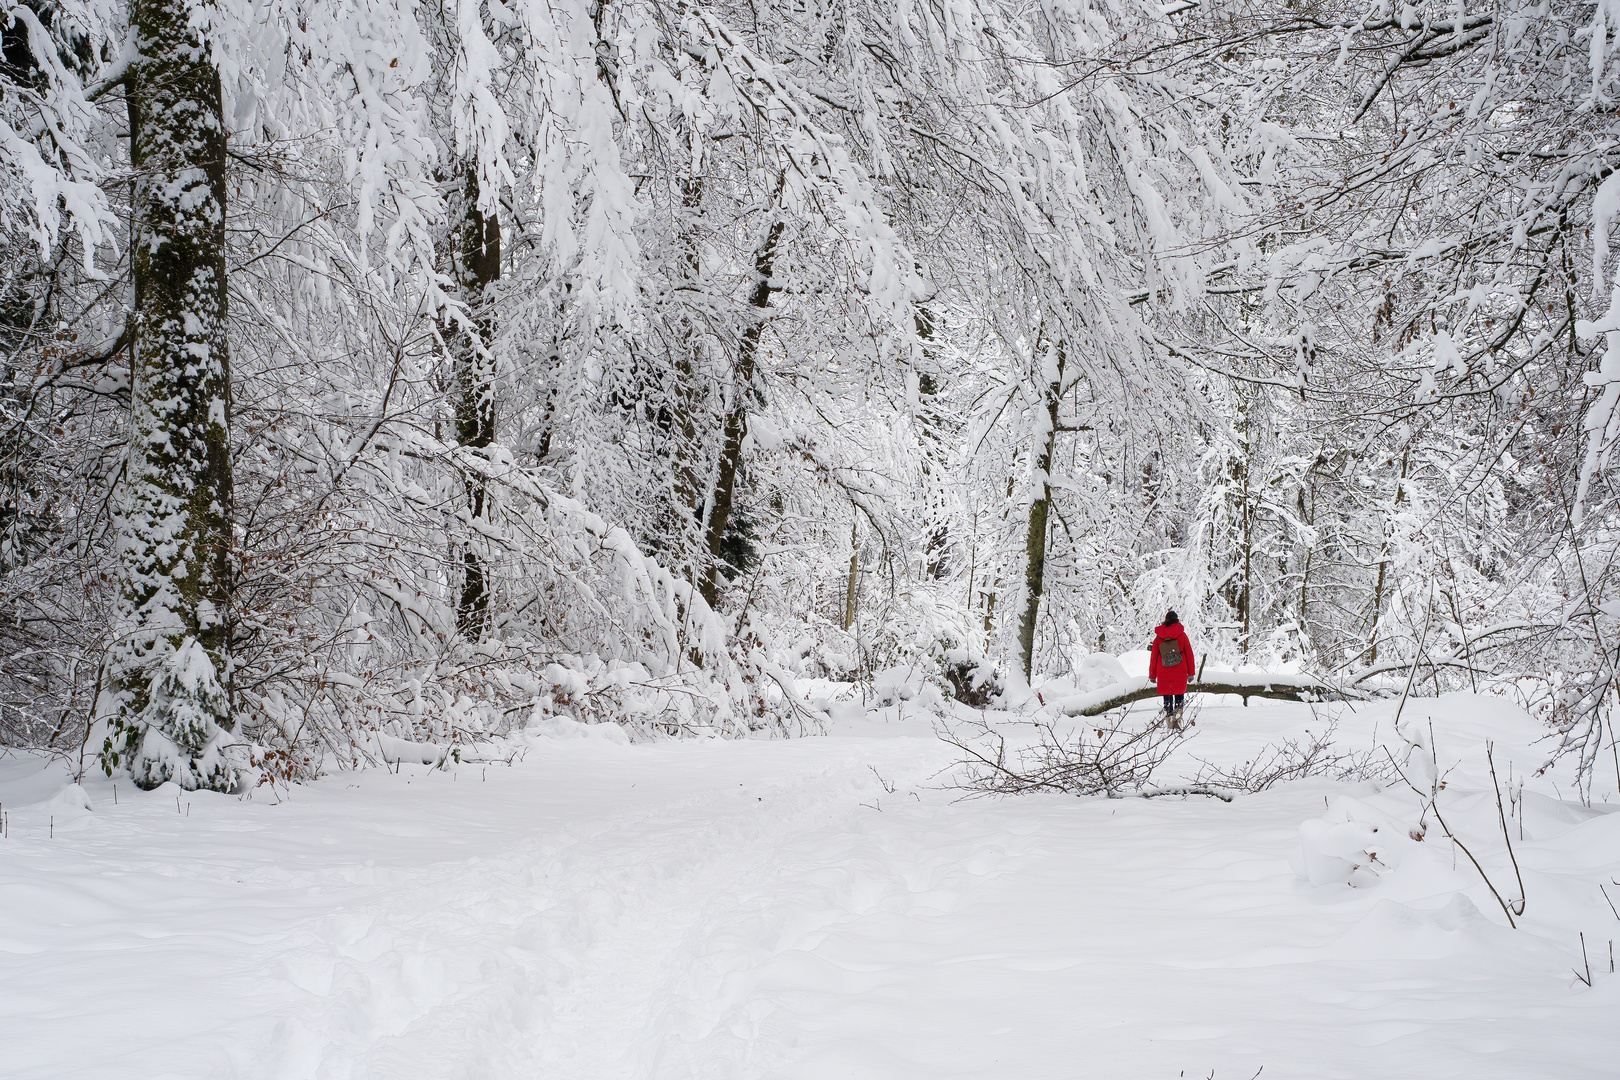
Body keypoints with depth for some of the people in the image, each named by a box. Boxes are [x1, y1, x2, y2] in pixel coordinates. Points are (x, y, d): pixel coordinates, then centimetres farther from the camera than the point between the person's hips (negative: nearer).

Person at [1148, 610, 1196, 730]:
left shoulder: (1158, 637, 2)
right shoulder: (1182, 635, -1)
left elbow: (1153, 656, 6)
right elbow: (1189, 654, 1)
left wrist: (1152, 675, 13)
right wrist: (1191, 673, 8)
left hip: (1163, 674, 1)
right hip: (1180, 673, -1)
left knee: (1167, 699, 8)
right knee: (1179, 696, 10)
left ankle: (1169, 720, 4)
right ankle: (1177, 717, -9)